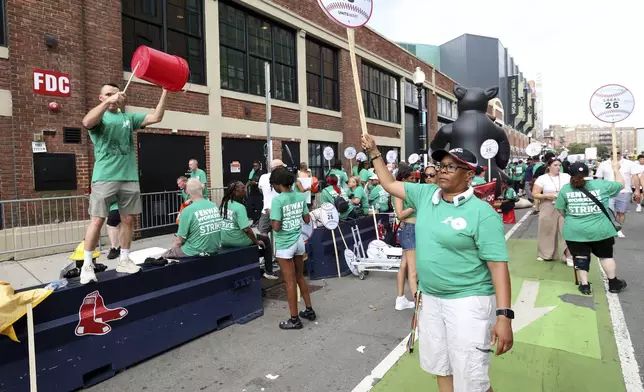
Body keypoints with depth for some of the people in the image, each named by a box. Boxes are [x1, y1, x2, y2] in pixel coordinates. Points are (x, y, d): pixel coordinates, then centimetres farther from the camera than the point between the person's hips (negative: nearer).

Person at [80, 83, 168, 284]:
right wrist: (108, 102, -31)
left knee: (128, 219, 7)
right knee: (97, 220, -5)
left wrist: (165, 93, -2)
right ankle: (87, 265, 6)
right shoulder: (99, 118, 3)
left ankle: (124, 260, 19)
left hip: (129, 177, 4)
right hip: (105, 177, -4)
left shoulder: (129, 117, 14)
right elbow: (87, 122, -22)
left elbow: (156, 117, 4)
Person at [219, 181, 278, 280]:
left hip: (224, 241, 8)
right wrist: (257, 241, -12)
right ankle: (269, 272, 15)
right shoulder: (239, 207, -21)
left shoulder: (223, 204, 3)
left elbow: (224, 223, 11)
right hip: (237, 241, -8)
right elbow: (246, 229, -26)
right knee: (265, 239, 12)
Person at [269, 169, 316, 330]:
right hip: (299, 241, 7)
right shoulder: (301, 197, 1)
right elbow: (307, 220, 7)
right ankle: (309, 310, 31)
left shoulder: (277, 200, -19)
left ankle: (294, 320, 13)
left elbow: (276, 227, -21)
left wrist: (271, 217, -2)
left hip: (284, 245, -6)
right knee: (300, 277, 20)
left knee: (290, 282, 3)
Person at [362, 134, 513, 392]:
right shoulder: (425, 194, 1)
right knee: (442, 369, 22)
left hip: (467, 302, -6)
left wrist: (504, 314, -23)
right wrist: (374, 153, 11)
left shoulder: (482, 213, -15)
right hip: (429, 298, 6)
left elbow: (498, 265, -17)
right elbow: (389, 184, 13)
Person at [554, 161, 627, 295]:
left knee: (580, 256, 11)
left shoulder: (565, 189, -3)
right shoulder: (601, 185, -4)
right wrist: (616, 168, 28)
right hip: (600, 230, 0)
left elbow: (561, 210, 3)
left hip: (575, 231, 0)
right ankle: (613, 283, 29)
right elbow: (621, 183, 14)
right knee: (606, 255, 16)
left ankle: (584, 285, 15)